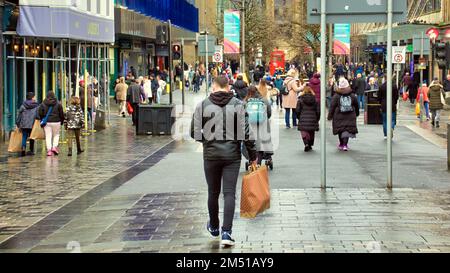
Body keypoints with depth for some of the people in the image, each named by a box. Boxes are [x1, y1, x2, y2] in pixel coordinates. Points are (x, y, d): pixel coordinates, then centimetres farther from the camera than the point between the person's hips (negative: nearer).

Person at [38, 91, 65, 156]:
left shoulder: (43, 104, 1)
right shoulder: (58, 104, -1)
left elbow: (40, 113, 3)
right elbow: (61, 114, 2)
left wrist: (42, 120, 15)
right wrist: (62, 121, 14)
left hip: (47, 122, 1)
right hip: (56, 122, -1)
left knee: (48, 136, 3)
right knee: (56, 135, 13)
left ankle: (49, 150, -3)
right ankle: (55, 146, -3)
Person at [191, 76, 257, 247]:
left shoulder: (203, 105, -3)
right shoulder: (237, 104, -4)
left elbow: (194, 132, -3)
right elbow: (246, 132, -7)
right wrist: (253, 155, 2)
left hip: (211, 155, 1)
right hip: (232, 155, -1)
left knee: (213, 192, 16)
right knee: (229, 193, 0)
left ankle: (214, 227, 33)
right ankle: (226, 232, -8)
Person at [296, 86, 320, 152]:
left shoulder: (300, 100, -2)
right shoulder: (315, 100, 2)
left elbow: (298, 111, -2)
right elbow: (318, 111, 2)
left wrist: (299, 118, 14)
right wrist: (317, 119, 13)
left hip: (303, 120, -2)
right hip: (313, 119, 2)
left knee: (304, 133, -1)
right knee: (311, 133, 17)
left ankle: (306, 144, -22)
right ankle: (310, 145, 25)